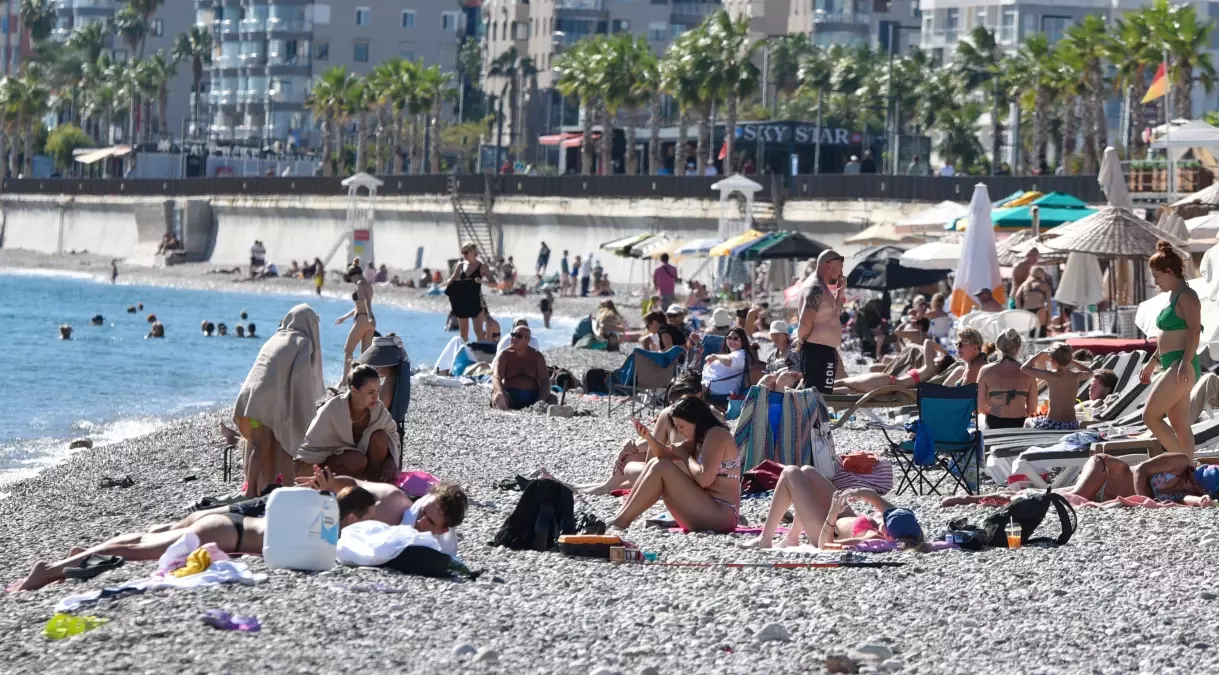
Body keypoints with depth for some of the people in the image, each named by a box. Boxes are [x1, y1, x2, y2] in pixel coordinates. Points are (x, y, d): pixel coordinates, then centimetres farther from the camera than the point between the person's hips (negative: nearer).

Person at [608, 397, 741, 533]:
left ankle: (621, 522, -17)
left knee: (661, 467, -15)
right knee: (656, 464, 5)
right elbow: (667, 454, 15)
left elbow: (704, 479, -21)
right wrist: (648, 437, -2)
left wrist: (685, 457, -5)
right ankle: (620, 518, -7)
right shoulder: (699, 439, 19)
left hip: (721, 514, -10)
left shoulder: (716, 435, -10)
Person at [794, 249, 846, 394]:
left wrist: (840, 294, 10)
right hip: (818, 350, -11)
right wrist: (801, 342, -8)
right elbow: (805, 323, -25)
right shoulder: (816, 288, -16)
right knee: (820, 395, -13)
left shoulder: (821, 286, 17)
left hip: (824, 350, 11)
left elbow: (832, 315, 23)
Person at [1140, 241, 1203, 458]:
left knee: (1151, 417, -14)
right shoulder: (1173, 296, 19)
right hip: (1172, 367, 10)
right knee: (1180, 426, 8)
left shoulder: (1187, 296, -10)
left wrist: (1186, 363, -32)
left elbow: (1194, 330, -22)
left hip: (1182, 367, -10)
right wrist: (1150, 364, 29)